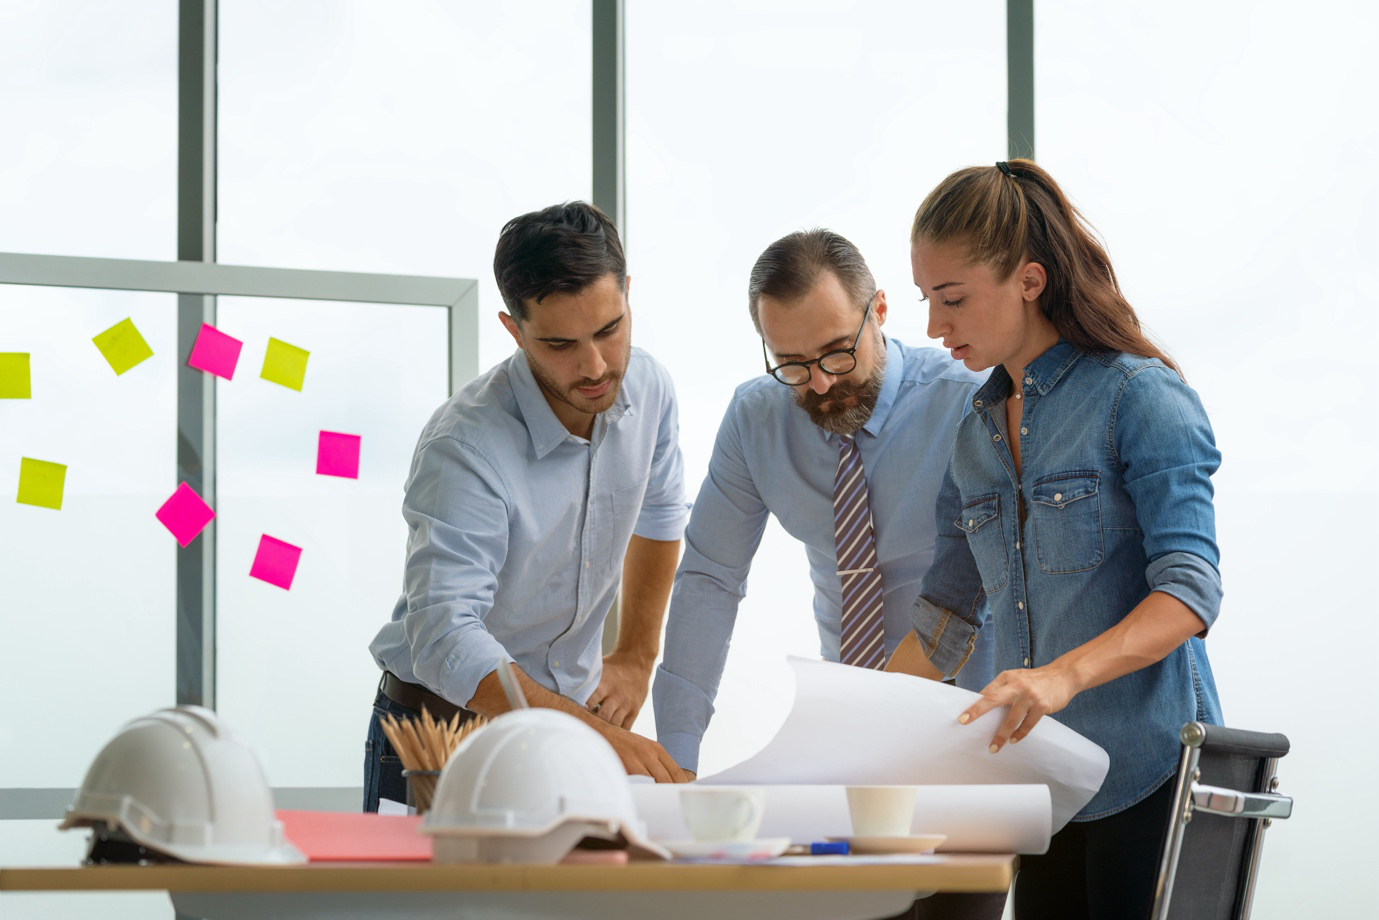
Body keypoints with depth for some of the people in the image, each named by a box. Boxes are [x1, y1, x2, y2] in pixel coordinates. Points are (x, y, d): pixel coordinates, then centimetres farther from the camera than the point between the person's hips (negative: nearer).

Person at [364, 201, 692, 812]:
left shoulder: (646, 387, -6)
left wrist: (635, 658, 14)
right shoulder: (465, 447, -28)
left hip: (573, 708, 5)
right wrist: (598, 734, -46)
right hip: (444, 727, -5)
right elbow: (445, 640, -38)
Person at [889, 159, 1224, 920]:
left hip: (1151, 774, -6)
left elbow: (1191, 589, -16)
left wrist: (1065, 674, -31)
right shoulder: (976, 433, 15)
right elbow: (947, 613, 18)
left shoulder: (1136, 396, -6)